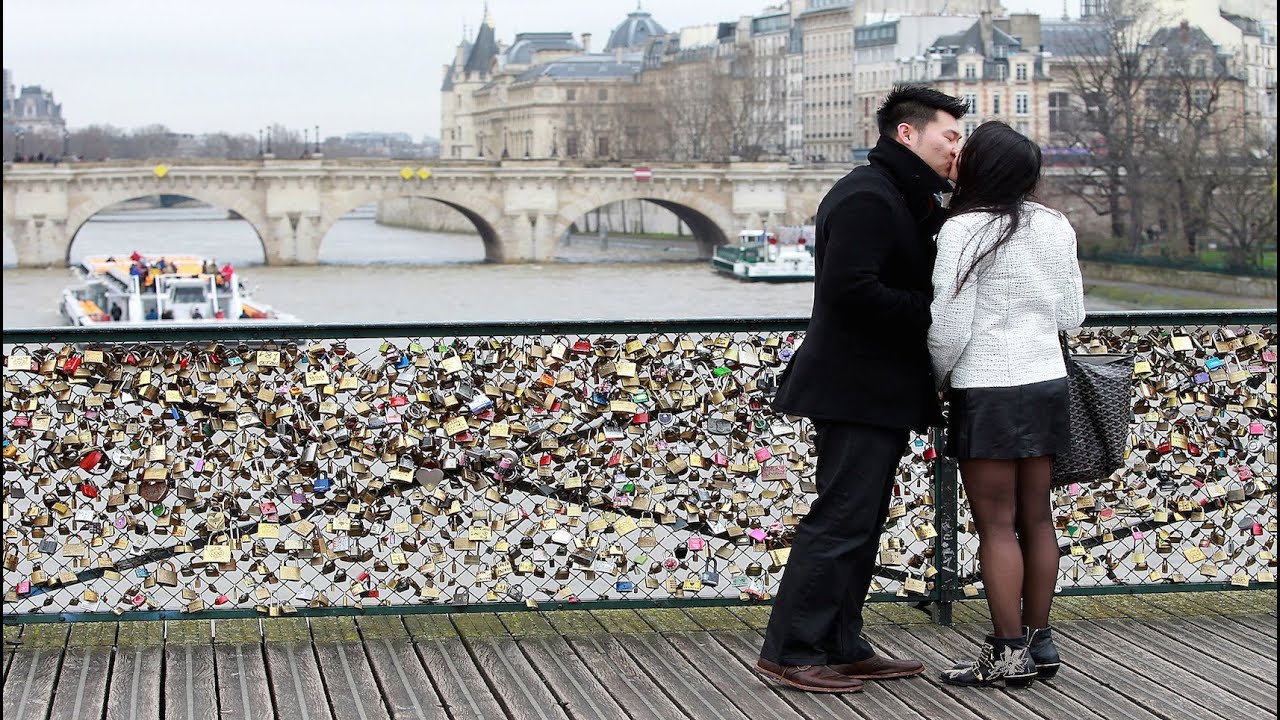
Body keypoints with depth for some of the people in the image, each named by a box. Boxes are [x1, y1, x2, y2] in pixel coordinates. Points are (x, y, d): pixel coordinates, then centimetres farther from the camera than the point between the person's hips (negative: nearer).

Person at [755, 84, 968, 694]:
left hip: (881, 391, 11)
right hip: (856, 391, -11)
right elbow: (851, 290, -26)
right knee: (840, 521, -8)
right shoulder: (867, 198, -16)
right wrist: (928, 311, -19)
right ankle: (790, 651, -2)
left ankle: (842, 648, 21)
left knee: (861, 522, 14)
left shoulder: (906, 199, 19)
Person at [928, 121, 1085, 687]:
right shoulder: (1056, 227, 5)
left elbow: (949, 327, -14)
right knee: (1036, 518, 13)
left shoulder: (965, 230, -14)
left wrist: (941, 375, 5)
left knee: (997, 524, -1)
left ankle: (1009, 653, 2)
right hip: (1047, 382, 7)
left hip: (988, 390, -6)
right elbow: (1072, 315, 10)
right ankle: (1039, 640, 20)